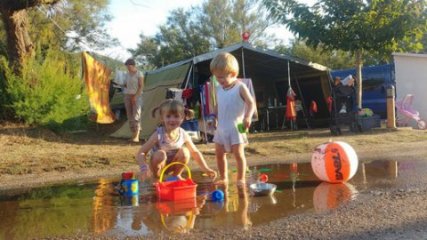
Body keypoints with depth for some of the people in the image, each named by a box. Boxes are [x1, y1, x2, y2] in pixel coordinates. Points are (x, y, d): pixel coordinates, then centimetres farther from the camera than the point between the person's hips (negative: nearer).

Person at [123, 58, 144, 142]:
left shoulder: (139, 74, -6)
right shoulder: (127, 74, 12)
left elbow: (141, 86, -11)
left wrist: (135, 96, -17)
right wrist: (124, 87, -2)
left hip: (136, 96, -6)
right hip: (127, 96, 6)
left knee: (136, 116, -12)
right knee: (130, 116, 5)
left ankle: (137, 136, -13)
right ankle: (133, 134, 11)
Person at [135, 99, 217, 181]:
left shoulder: (183, 135, -15)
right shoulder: (158, 134, -25)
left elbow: (195, 152, 0)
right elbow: (141, 153, -26)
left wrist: (206, 169, -6)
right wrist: (144, 169, -44)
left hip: (172, 165, 3)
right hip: (159, 165, -3)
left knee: (184, 152, -24)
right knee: (160, 154, -33)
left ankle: (176, 175, 2)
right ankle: (156, 177, -6)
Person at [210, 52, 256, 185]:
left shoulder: (240, 87, -9)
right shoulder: (219, 89, 10)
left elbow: (251, 103, -13)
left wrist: (248, 117, -27)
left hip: (236, 127, -6)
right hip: (221, 128, 7)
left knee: (238, 153, -2)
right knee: (219, 153, 10)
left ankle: (241, 178, 9)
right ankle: (223, 177, 24)